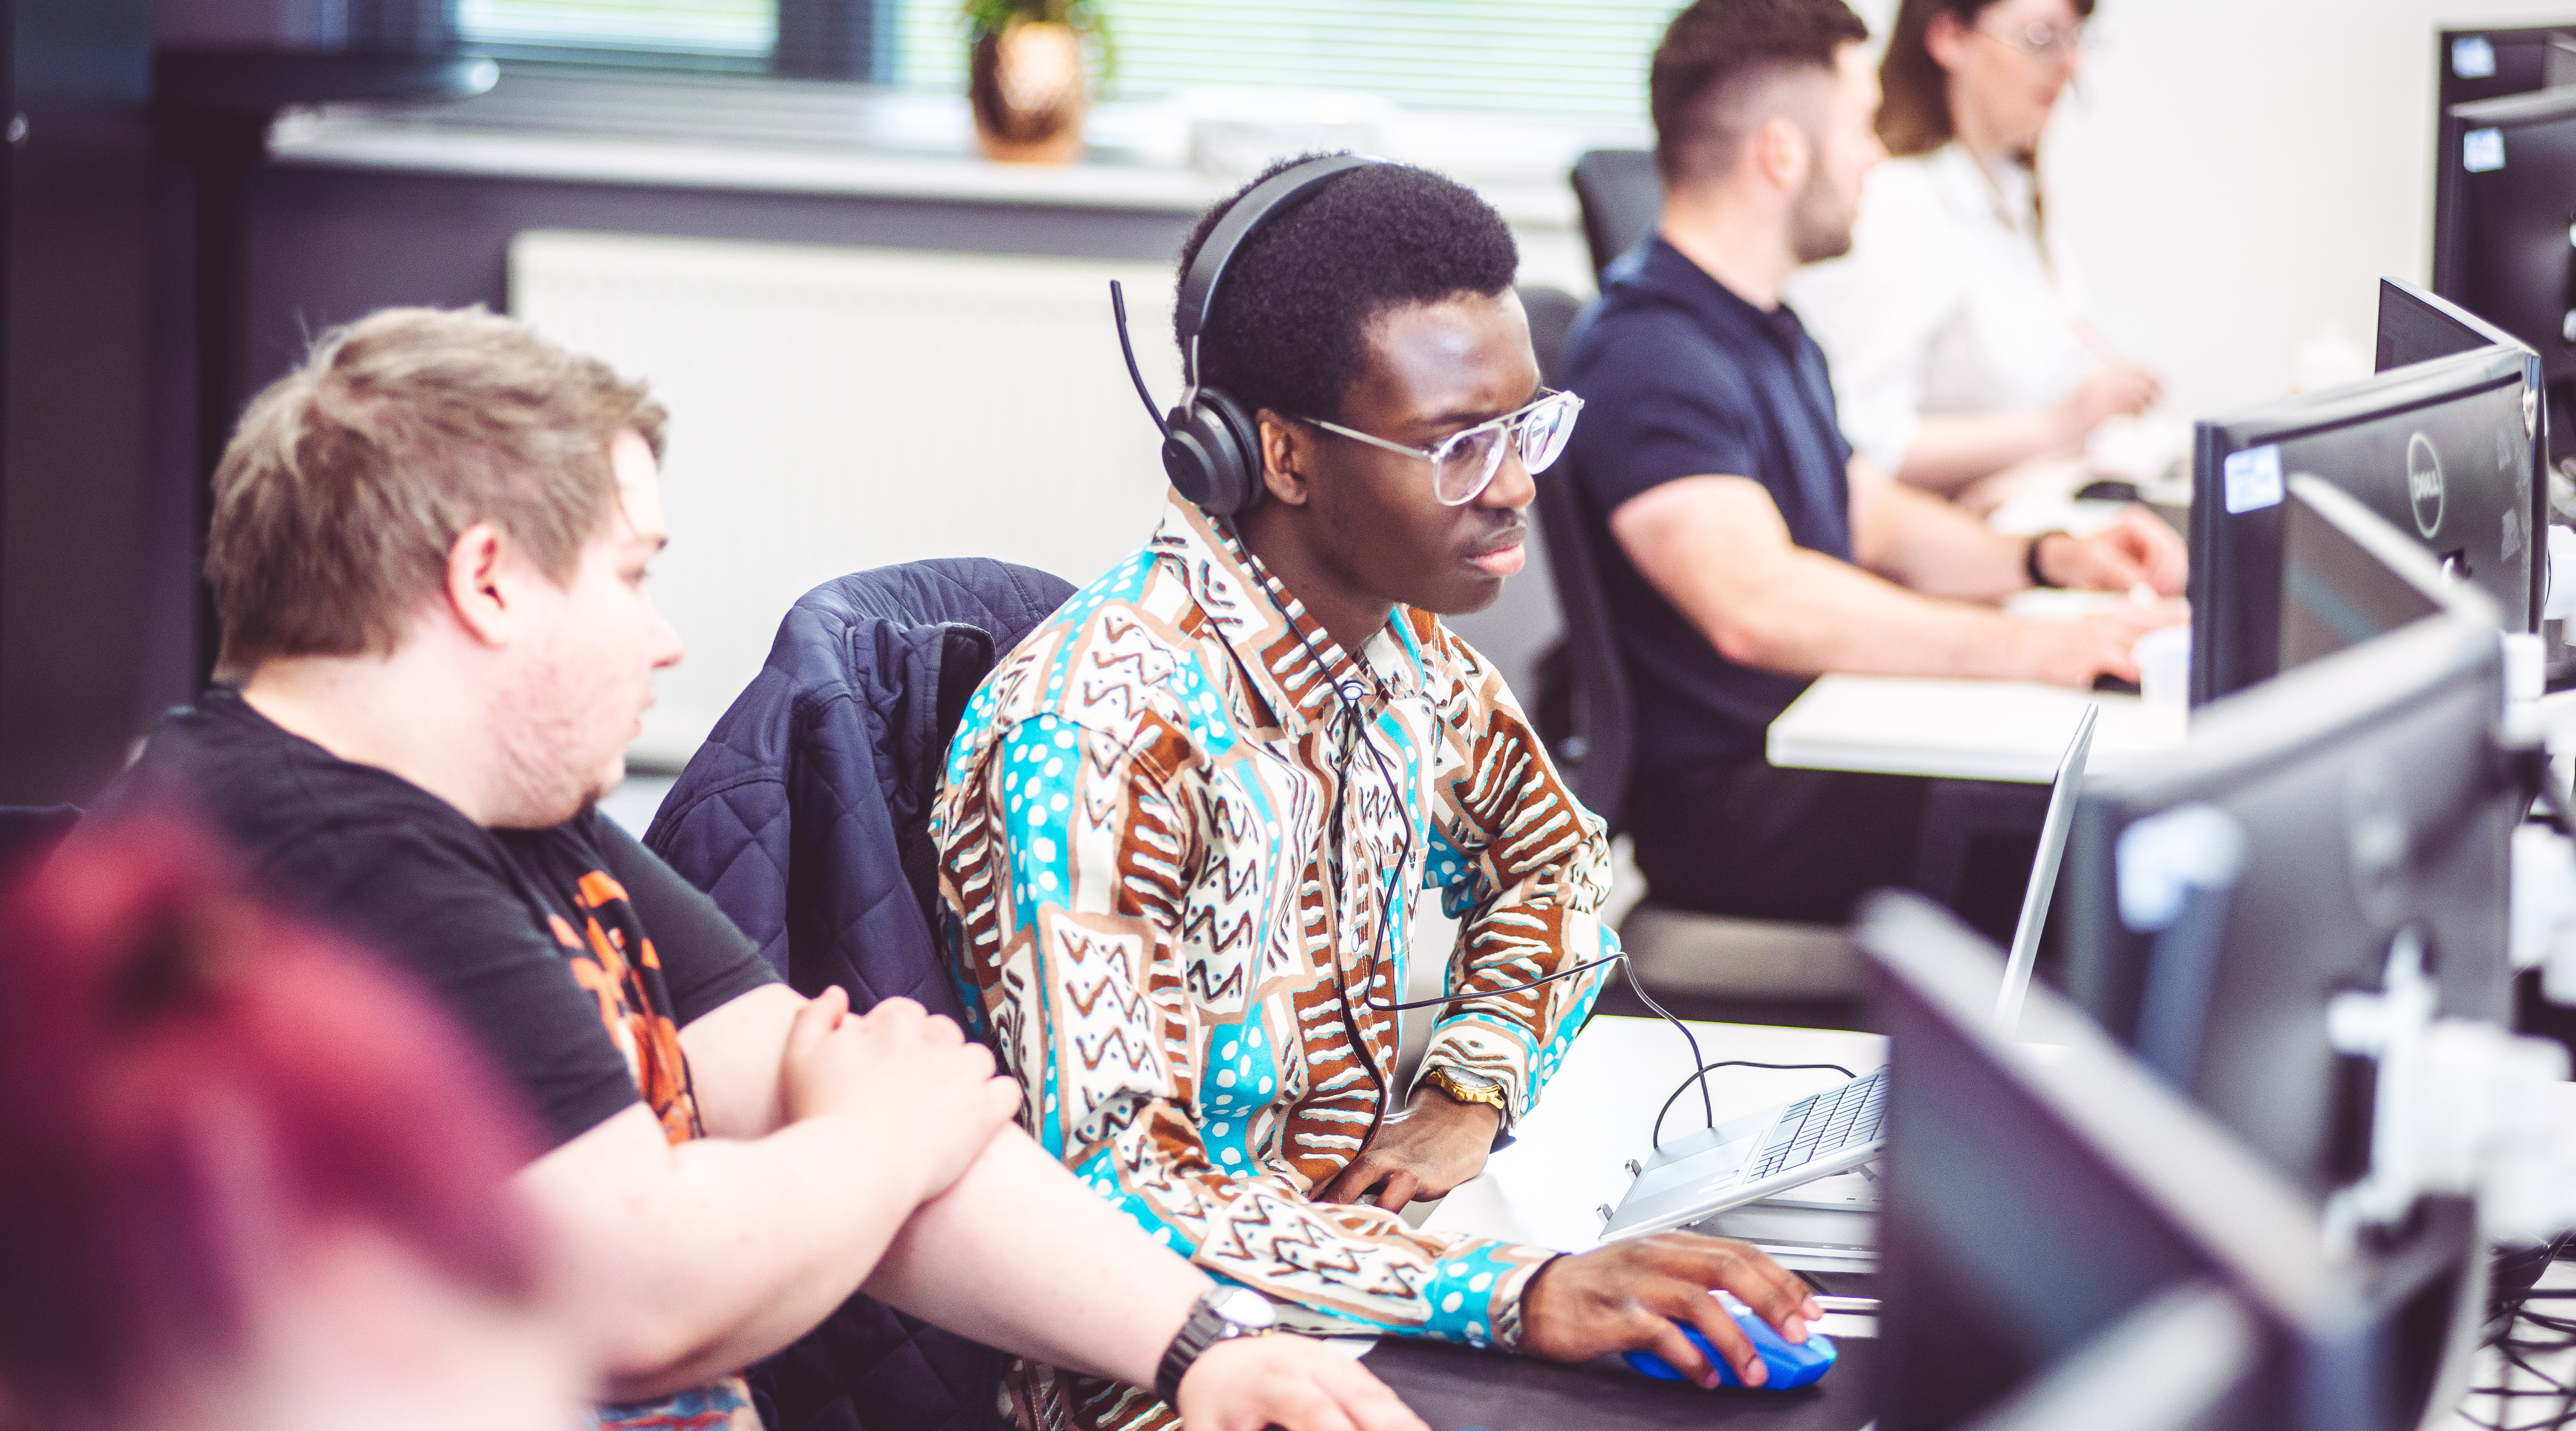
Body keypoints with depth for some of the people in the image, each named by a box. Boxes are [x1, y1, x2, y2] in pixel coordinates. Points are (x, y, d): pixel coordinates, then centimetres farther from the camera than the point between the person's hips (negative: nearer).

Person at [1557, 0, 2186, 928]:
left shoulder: (1773, 333, 19)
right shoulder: (1649, 357, -18)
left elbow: (1875, 520, 28)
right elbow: (1755, 603, -32)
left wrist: (2048, 560, 8)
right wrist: (2037, 650, -37)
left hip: (1834, 748, 10)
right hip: (1731, 808, -10)